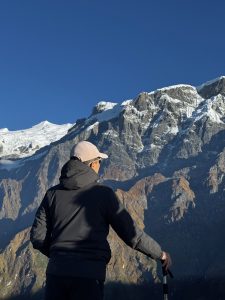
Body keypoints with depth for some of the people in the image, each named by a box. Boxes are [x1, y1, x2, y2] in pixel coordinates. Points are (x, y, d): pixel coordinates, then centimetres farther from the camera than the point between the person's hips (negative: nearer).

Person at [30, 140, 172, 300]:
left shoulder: (53, 193, 6)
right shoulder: (103, 193, -4)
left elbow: (38, 236, 7)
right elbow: (131, 234, -3)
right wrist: (160, 253, 11)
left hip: (56, 271, 4)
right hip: (89, 276, -4)